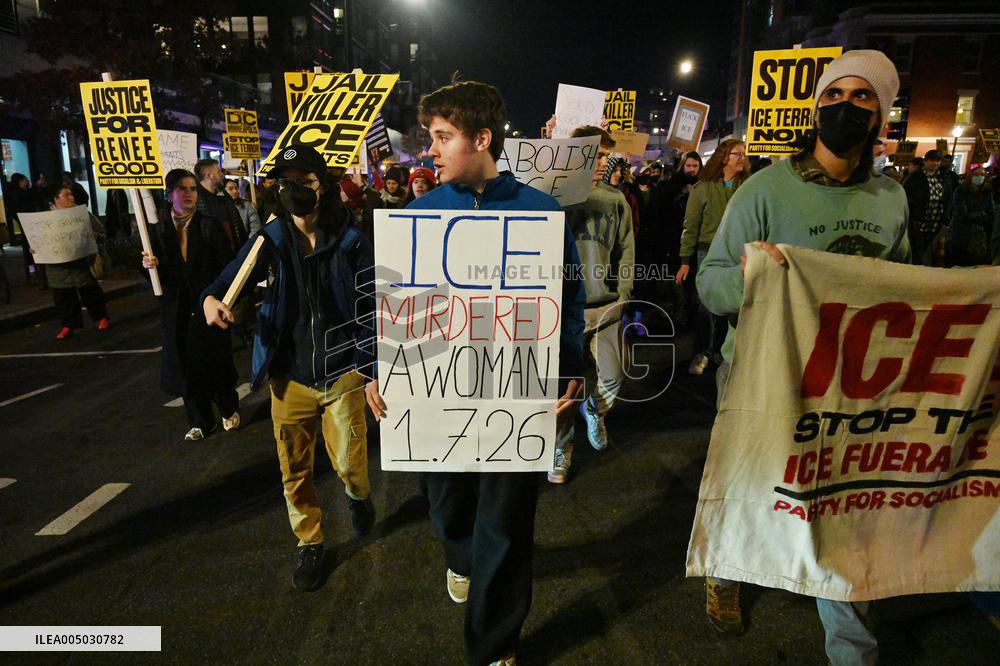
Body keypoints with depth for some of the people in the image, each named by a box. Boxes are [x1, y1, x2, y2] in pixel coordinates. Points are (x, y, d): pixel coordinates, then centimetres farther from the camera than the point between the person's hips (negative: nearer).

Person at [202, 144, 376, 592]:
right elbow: (230, 280, -6)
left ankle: (358, 497, 37)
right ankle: (308, 544, 34)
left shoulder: (350, 242, -7)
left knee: (349, 464, 0)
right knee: (294, 471, 11)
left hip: (341, 373, -2)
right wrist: (211, 300, -30)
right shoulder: (270, 241, -2)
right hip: (290, 377, 2)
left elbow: (372, 313, -7)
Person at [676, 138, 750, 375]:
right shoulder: (703, 187, 1)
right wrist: (685, 260, -3)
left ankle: (718, 350, 21)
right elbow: (691, 226, 1)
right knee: (708, 305, -3)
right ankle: (703, 352, 8)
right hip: (710, 252, -2)